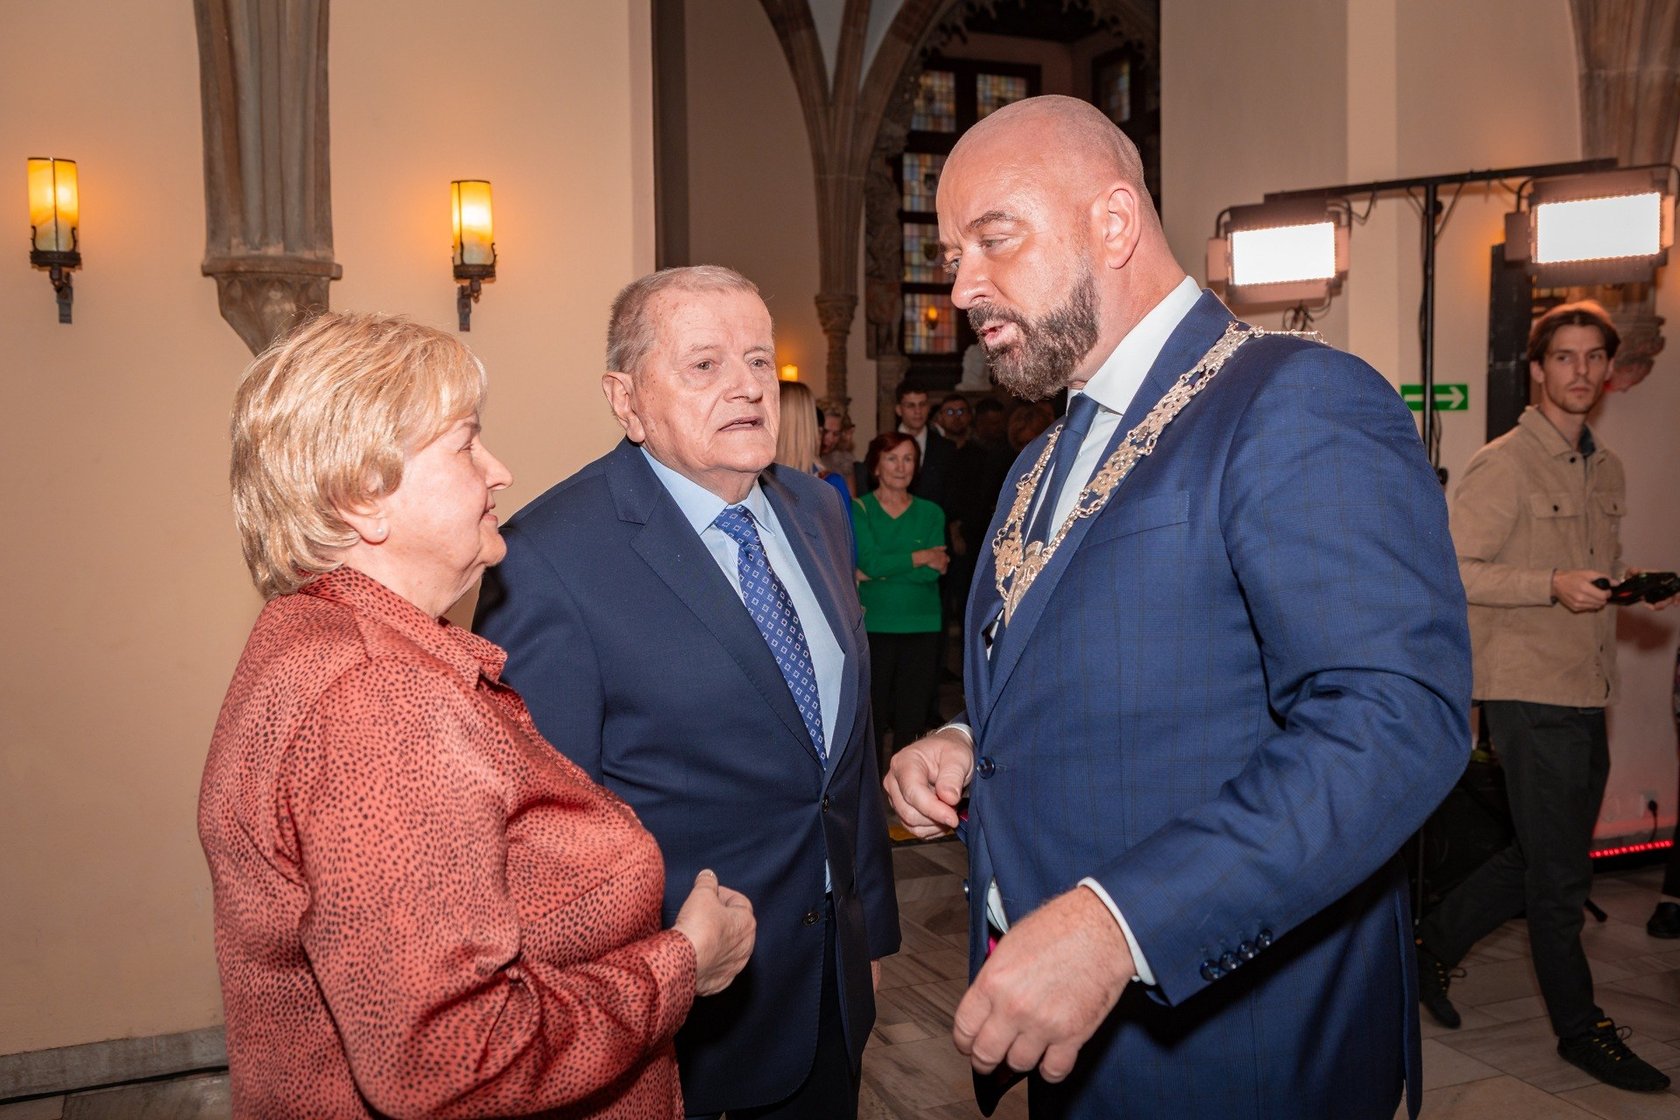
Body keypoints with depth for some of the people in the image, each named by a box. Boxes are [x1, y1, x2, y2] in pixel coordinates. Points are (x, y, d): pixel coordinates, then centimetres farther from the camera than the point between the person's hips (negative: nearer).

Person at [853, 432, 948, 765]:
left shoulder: (931, 513, 9)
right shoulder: (859, 510, 2)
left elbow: (933, 572, -5)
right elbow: (870, 562, -13)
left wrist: (885, 569, -11)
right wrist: (920, 557, -7)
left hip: (922, 626, 2)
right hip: (873, 625, -2)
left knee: (912, 719, 4)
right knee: (873, 715, -2)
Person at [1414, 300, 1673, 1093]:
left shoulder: (1606, 470, 15)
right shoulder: (1504, 464, -10)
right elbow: (1452, 571, -16)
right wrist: (1553, 585, -23)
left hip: (1587, 696, 8)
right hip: (1530, 695, -8)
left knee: (1542, 860, 15)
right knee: (1558, 875, 3)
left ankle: (1434, 944, 32)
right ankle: (1580, 1029, 19)